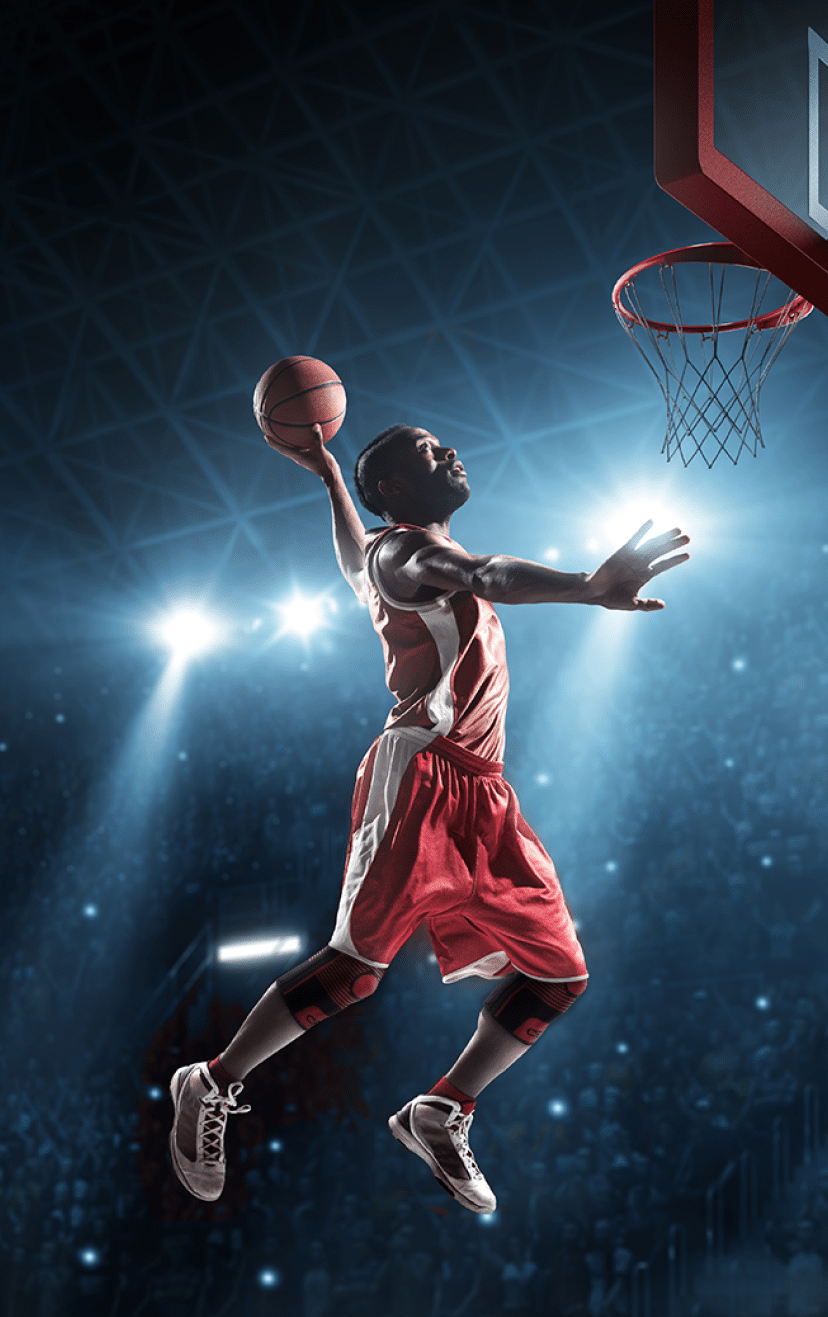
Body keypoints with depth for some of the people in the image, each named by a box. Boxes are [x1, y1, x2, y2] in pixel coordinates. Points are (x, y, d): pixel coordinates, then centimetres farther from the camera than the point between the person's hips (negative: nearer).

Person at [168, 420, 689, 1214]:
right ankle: (212, 1089, 6)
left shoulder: (432, 555, 24)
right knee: (356, 967, -12)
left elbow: (357, 568, 46)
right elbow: (487, 576, -29)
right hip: (418, 775, -9)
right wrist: (590, 589, -48)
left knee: (558, 975, 4)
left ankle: (440, 1116, 15)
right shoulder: (400, 548, -5)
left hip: (483, 793, 9)